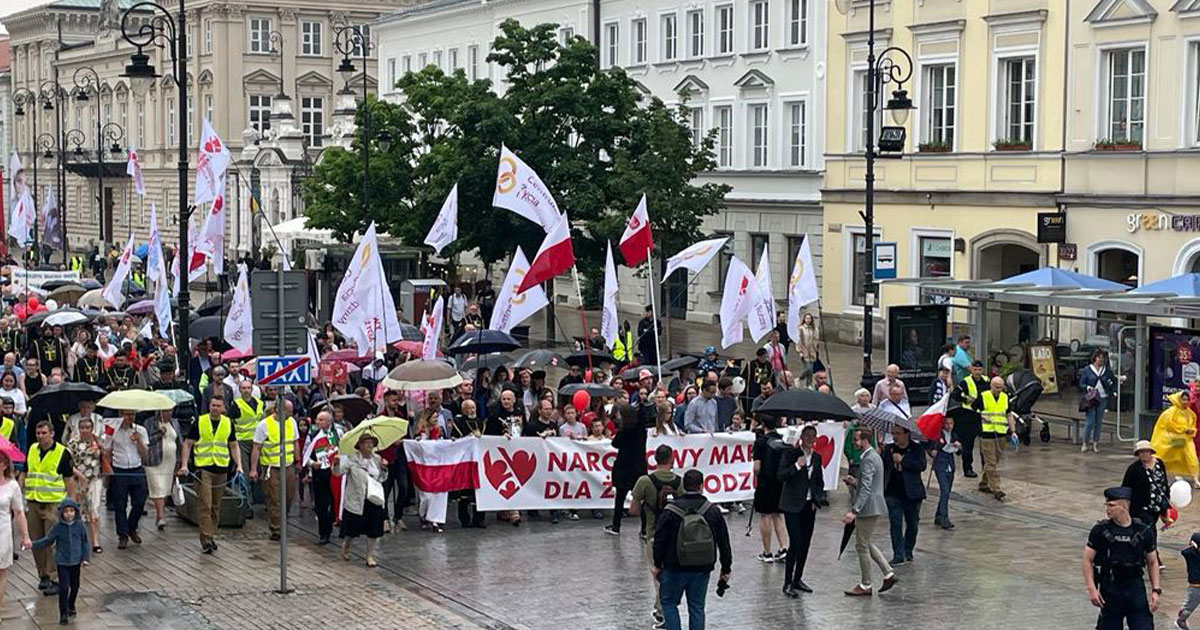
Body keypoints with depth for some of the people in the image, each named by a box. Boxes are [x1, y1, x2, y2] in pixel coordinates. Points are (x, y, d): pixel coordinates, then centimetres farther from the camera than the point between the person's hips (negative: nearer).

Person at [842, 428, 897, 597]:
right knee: (866, 543, 20)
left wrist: (854, 511, -30)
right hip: (874, 507, 10)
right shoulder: (874, 456, 13)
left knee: (862, 545, -1)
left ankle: (865, 586, 6)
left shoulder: (869, 460, -19)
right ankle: (888, 573, 19)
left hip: (868, 508, -10)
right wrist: (854, 482, 8)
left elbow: (866, 488, -26)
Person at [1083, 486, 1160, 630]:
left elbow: (1152, 562, 9)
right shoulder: (1100, 530, -4)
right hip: (1109, 588, -1)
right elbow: (1088, 560, -1)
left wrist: (1155, 590, 1)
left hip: (1135, 587, 1)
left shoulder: (1142, 531, 0)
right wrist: (1092, 589, -10)